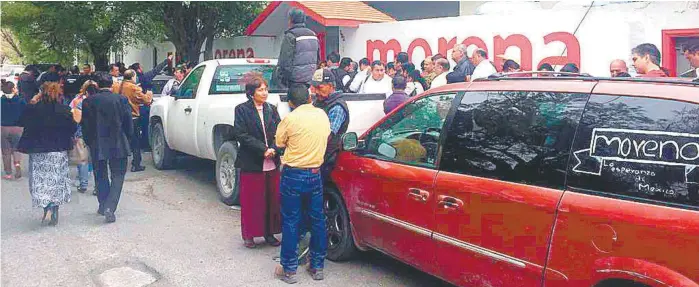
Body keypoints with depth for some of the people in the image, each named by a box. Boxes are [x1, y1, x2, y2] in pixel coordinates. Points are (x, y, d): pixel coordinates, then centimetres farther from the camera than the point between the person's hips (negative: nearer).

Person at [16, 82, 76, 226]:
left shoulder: (34, 108, -9)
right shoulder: (65, 110, -9)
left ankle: (47, 207, -4)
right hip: (59, 151, 0)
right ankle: (54, 213, 11)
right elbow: (73, 129, -3)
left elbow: (22, 122, 6)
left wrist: (31, 103, 7)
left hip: (38, 151, 0)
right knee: (57, 181, 10)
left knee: (41, 180, 10)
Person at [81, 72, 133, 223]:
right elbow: (128, 124, -2)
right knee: (117, 176, 5)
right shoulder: (120, 100, -7)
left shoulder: (88, 101, -5)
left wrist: (89, 142, 13)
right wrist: (127, 139, 13)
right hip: (118, 145, -1)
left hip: (97, 146, 1)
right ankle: (110, 207, -10)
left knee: (101, 176, 17)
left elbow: (85, 126, 0)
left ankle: (103, 206, 26)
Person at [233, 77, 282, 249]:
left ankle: (269, 233, 21)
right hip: (251, 163, -4)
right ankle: (249, 235, 16)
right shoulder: (242, 110, -3)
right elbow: (241, 135, -10)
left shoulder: (271, 109, 9)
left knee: (272, 199, 8)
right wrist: (263, 149, -14)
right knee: (250, 201, 3)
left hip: (272, 163, 4)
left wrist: (273, 149, -11)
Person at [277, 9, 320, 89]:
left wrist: (282, 79, -9)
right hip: (311, 79, 7)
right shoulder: (313, 34, 14)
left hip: (296, 80, -7)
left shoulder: (290, 36, -11)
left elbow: (285, 60, -14)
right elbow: (318, 58, 20)